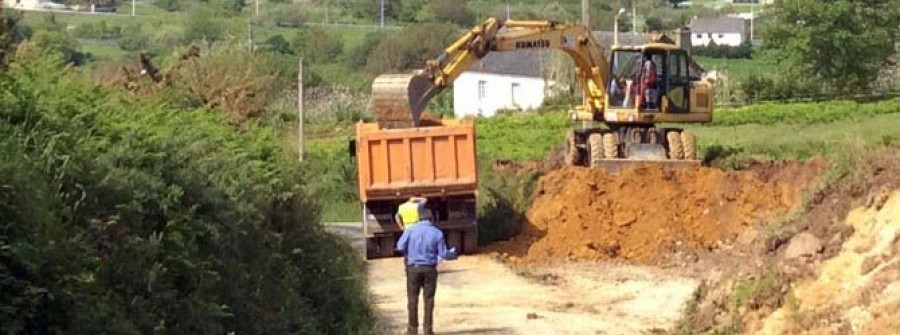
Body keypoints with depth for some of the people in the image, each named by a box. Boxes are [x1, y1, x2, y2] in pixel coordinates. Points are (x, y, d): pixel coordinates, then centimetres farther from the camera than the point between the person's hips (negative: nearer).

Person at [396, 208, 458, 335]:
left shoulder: (410, 230, -3)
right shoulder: (437, 233, -2)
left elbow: (400, 247, -8)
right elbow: (443, 254, -2)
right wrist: (453, 253, 20)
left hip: (413, 267, 0)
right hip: (429, 268, 0)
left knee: (412, 299, 8)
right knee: (428, 299, 6)